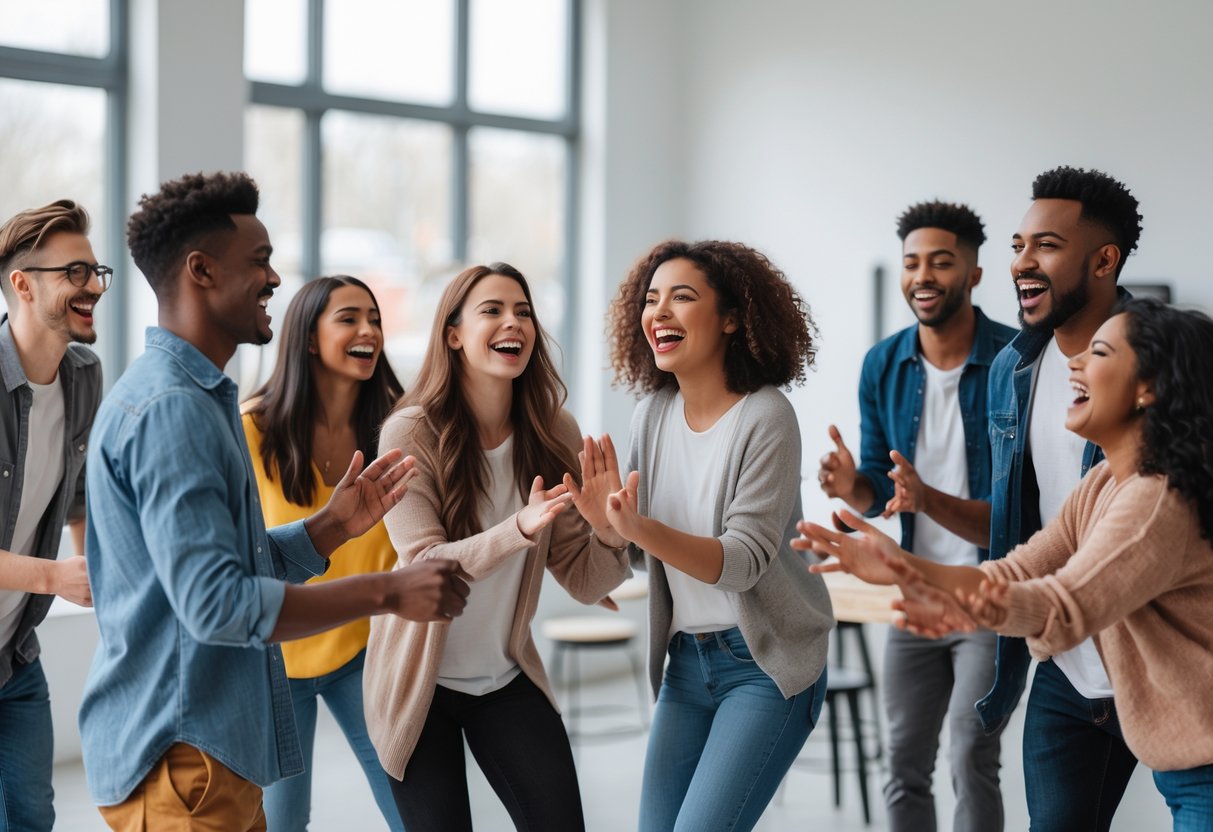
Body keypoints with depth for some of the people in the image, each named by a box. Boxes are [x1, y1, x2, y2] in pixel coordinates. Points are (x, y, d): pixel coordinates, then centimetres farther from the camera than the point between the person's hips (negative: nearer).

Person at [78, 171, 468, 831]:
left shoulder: (198, 398, 16)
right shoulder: (170, 408, -19)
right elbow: (215, 605, -26)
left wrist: (332, 527, 4)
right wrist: (388, 592, -22)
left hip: (216, 750, 10)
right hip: (178, 757, -10)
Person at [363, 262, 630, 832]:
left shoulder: (553, 434, -7)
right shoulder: (410, 433, -18)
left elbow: (583, 584, -5)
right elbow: (423, 567, -25)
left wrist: (609, 533, -28)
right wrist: (520, 529, -41)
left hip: (509, 681, 3)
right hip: (420, 681, -3)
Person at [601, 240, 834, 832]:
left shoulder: (764, 417, -16)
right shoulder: (654, 412, 1)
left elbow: (745, 560, -22)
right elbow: (630, 549, 6)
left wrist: (644, 531, -35)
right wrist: (608, 515, -15)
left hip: (766, 664, -6)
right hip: (687, 660, 6)